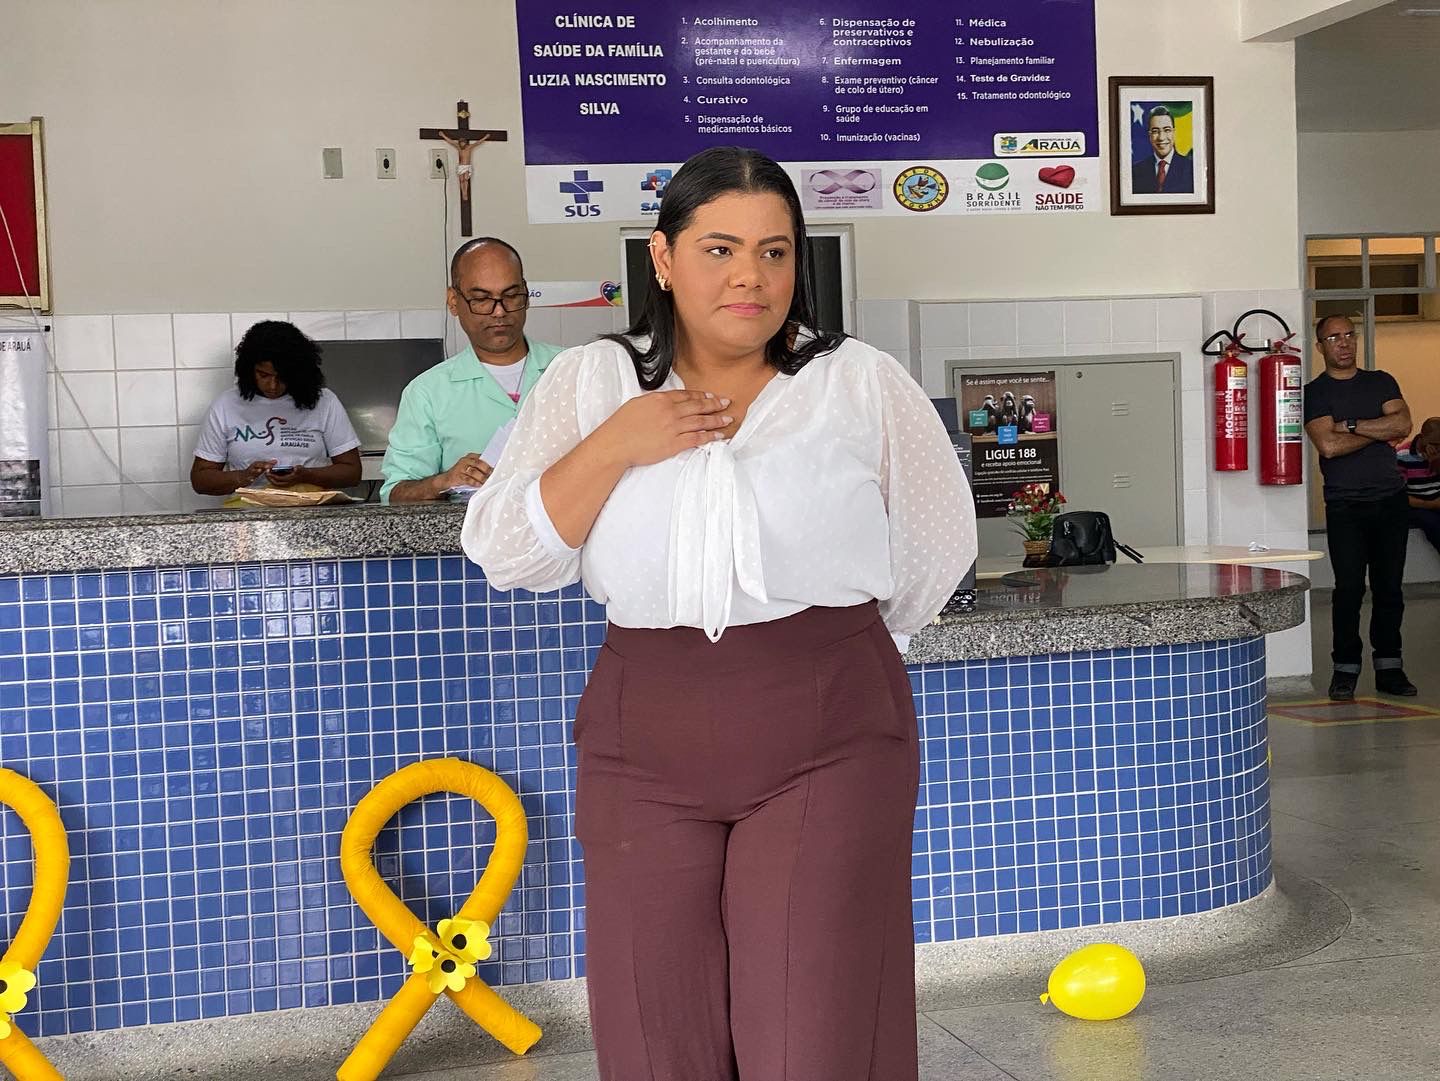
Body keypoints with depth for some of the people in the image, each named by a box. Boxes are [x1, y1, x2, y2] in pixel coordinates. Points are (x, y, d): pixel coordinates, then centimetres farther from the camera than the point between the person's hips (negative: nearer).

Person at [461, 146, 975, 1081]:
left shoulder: (865, 383, 2)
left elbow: (937, 547, 12)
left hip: (829, 745, -1)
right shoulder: (590, 383, 5)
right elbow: (504, 554, -2)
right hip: (644, 748, 2)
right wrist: (618, 446, -12)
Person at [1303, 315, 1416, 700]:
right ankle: (1345, 669, 1)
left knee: (1390, 587, 4)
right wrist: (1380, 430, -4)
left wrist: (1350, 425, -9)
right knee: (1349, 588, -8)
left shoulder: (1381, 382, 13)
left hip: (1391, 498, 3)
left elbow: (1403, 425, -3)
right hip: (1345, 505, -3)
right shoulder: (1314, 393, 2)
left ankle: (1389, 668, 11)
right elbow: (1328, 445, -13)